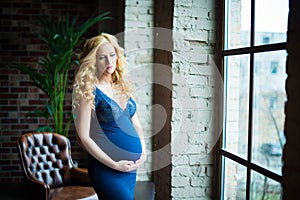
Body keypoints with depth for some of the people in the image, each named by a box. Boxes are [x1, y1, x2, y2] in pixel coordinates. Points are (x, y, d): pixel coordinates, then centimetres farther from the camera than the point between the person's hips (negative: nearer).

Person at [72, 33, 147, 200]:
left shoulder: (122, 87, 10)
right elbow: (84, 137, -12)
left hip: (131, 167, 7)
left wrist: (143, 151, -1)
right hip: (107, 171, -6)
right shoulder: (89, 91, -9)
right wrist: (114, 164, -14)